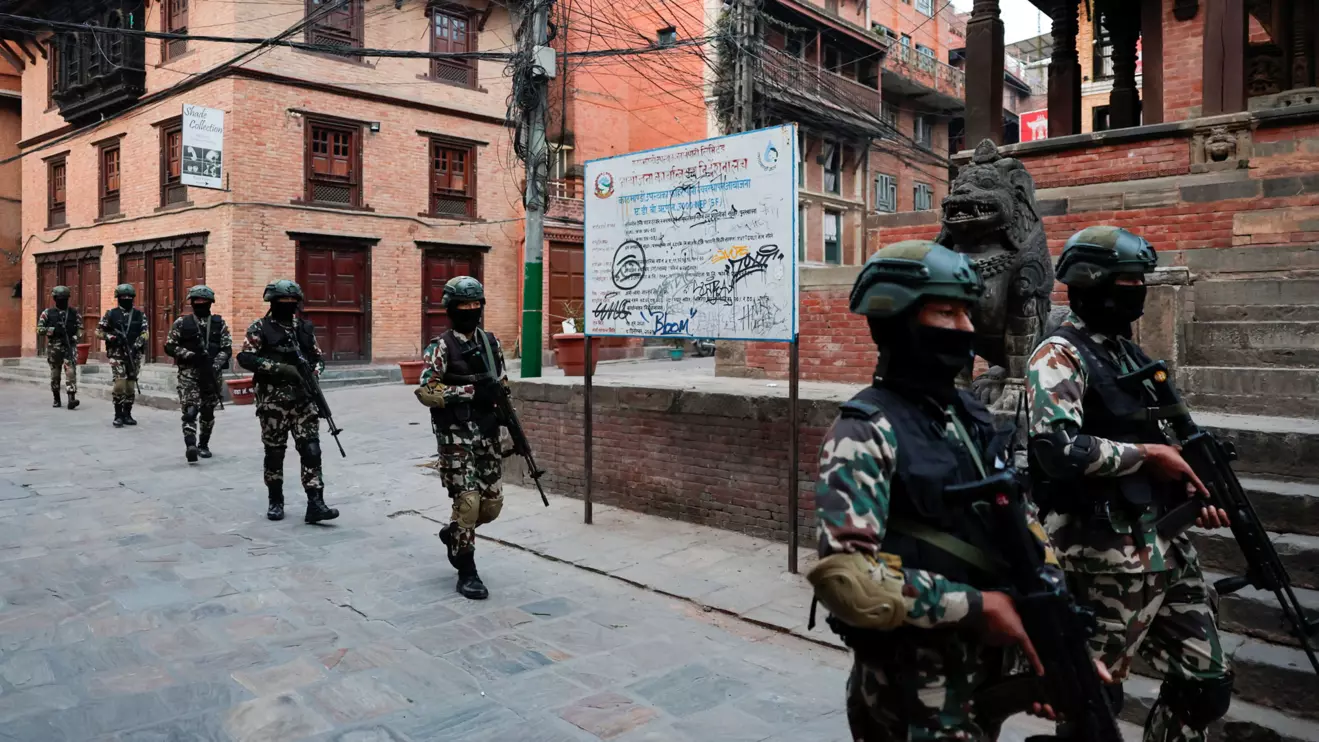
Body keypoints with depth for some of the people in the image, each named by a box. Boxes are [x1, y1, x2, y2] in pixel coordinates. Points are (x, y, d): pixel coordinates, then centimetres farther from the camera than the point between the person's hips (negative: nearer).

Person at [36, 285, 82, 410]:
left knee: (71, 371, -15)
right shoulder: (48, 313, 4)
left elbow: (80, 329, 8)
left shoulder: (74, 312, 6)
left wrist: (76, 337, -10)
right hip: (54, 347, 1)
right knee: (55, 374, 10)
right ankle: (56, 399, 23)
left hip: (70, 346, -1)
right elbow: (39, 329, 1)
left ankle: (71, 399, -22)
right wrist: (53, 330, -14)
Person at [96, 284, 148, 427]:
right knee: (120, 384, -12)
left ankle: (127, 414, 17)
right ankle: (118, 416, -3)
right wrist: (110, 337, -13)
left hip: (134, 355, 3)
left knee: (131, 386, 7)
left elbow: (145, 332, 0)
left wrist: (137, 344, -17)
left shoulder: (139, 315, 8)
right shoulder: (111, 314, 3)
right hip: (117, 355, -3)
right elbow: (98, 331, 6)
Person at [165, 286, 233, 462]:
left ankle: (203, 444, 22)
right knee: (190, 409, -15)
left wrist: (215, 366, -13)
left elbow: (227, 348, 2)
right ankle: (190, 446, -25)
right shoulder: (182, 323, 5)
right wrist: (190, 355, -13)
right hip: (188, 373, -2)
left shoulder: (219, 323, 7)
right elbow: (169, 347, 3)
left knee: (208, 411, 8)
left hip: (212, 374, 2)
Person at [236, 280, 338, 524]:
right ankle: (275, 502, 21)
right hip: (273, 400, -3)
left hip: (304, 399, 3)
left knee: (311, 450, -6)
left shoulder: (305, 327, 11)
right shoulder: (260, 328, -1)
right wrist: (278, 368, -20)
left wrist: (313, 374, -4)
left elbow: (319, 357, 17)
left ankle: (315, 504, -8)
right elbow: (244, 357, -11)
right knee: (274, 452, 7)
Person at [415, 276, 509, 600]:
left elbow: (503, 383, 19)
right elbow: (425, 391, -16)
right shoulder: (440, 347, -7)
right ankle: (467, 573, 6)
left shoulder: (491, 342, 10)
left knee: (492, 503, 8)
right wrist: (471, 391, -23)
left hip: (487, 433, 6)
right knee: (467, 501, -8)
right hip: (455, 436, -6)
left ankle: (454, 534, 37)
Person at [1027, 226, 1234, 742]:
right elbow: (1058, 448, -28)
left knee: (1206, 685, 15)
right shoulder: (1060, 355, -13)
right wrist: (1148, 455, -17)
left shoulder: (1128, 352, 15)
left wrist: (1187, 486, 6)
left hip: (1167, 544, 9)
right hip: (1109, 555, -8)